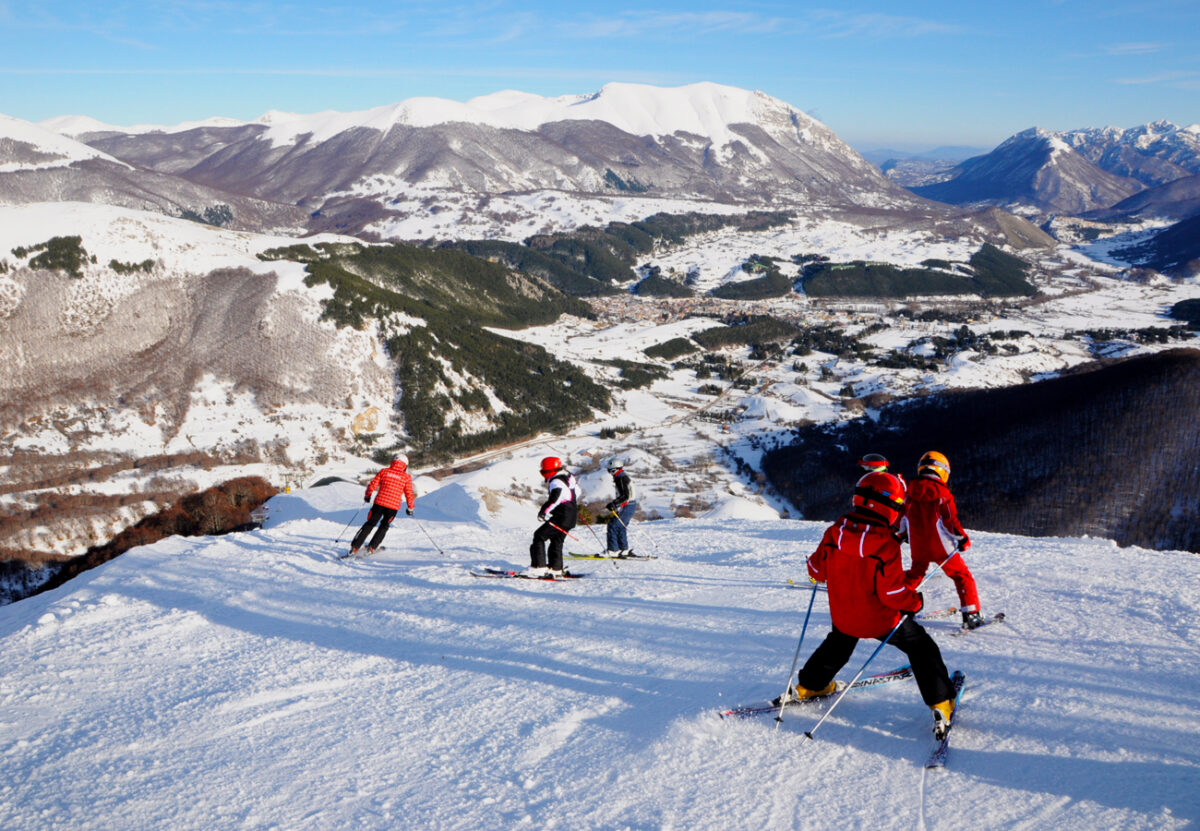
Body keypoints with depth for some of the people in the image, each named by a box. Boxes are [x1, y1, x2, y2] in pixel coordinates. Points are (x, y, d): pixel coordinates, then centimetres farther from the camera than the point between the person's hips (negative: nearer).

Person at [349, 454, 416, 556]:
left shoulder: (384, 471, 6)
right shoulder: (406, 477, 3)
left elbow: (372, 485, 5)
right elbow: (409, 495, 2)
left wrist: (367, 496, 23)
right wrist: (411, 508, 15)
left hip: (379, 503, 1)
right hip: (393, 506, -1)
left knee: (370, 524, 12)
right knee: (384, 526, 19)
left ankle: (355, 547, 6)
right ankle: (372, 547, 10)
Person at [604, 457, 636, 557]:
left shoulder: (621, 478, -17)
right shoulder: (623, 477, 16)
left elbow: (625, 496, -24)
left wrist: (614, 504, -23)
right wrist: (614, 504, 21)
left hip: (626, 507, -10)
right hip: (630, 506, 10)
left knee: (613, 526, -8)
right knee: (621, 527, 16)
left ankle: (613, 551, -7)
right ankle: (625, 550, 21)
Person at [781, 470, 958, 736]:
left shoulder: (834, 533, -13)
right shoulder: (886, 544, -27)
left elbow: (817, 569, -3)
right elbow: (892, 591, -25)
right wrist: (915, 601, -6)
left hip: (843, 616, 5)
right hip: (881, 620, -5)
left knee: (837, 646, 34)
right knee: (921, 648, 15)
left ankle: (808, 686, 47)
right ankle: (941, 706, 14)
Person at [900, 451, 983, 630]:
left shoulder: (910, 493, -1)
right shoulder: (943, 494, -16)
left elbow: (903, 517, 10)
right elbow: (951, 521, -15)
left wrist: (903, 534, 29)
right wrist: (963, 539, 0)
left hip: (918, 546, 5)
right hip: (942, 547, -5)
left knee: (915, 574, 26)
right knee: (962, 576, 9)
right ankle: (970, 615, 4)